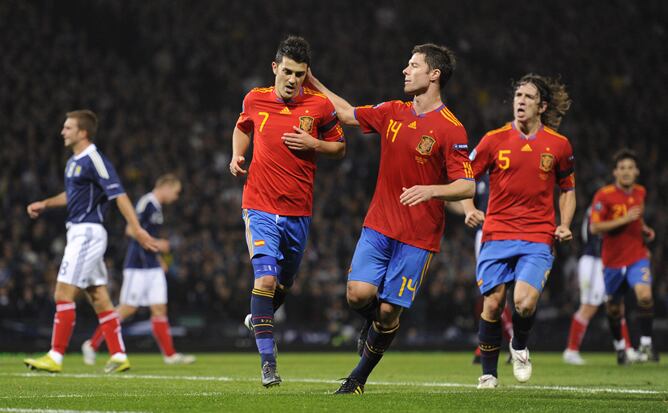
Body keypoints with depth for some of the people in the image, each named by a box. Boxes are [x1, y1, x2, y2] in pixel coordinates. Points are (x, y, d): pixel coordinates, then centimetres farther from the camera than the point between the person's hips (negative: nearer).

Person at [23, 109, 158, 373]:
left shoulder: (95, 161, -14)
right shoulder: (73, 162, 15)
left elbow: (119, 195, -20)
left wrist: (136, 229, -25)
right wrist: (45, 204, 22)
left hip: (88, 232, -10)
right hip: (78, 231, 10)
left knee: (63, 294, -11)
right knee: (99, 299, 9)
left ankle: (55, 357, -10)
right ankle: (119, 357, 11)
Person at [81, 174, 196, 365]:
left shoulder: (157, 207, 16)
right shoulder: (146, 203, -13)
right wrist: (155, 244, -18)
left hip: (153, 267, 9)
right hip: (138, 266, -9)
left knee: (159, 308, 4)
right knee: (128, 308, -6)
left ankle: (170, 355, 3)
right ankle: (92, 344, 3)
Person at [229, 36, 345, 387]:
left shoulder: (320, 106, -4)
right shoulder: (255, 100, 0)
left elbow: (340, 148, 7)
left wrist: (313, 144, -11)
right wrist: (237, 157, 4)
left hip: (298, 210, 2)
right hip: (260, 206, -2)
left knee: (284, 282, 16)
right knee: (266, 278, -18)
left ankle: (257, 319, 49)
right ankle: (268, 361, -14)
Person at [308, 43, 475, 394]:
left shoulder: (451, 130, -11)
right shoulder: (392, 113, 7)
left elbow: (467, 186, -13)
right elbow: (348, 114, 23)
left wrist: (430, 190, -30)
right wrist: (312, 82, 24)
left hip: (419, 234, -4)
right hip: (379, 224, 4)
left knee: (388, 310, -3)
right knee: (358, 293, -14)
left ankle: (360, 376, 19)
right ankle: (374, 325, 21)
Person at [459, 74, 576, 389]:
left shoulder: (558, 145, 5)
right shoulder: (495, 139, 2)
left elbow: (568, 189, 18)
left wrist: (564, 225, 3)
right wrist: (469, 209, -10)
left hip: (538, 238, -1)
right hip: (497, 234, 1)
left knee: (525, 302, -19)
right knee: (492, 304, -3)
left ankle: (519, 346, 14)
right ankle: (488, 373, 15)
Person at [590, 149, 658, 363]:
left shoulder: (640, 192, 6)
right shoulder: (604, 195, -11)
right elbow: (594, 227, -18)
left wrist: (644, 230, 7)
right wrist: (624, 220, -23)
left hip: (637, 257, 2)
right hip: (613, 259, -2)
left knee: (645, 295, -23)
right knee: (613, 307, 10)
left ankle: (646, 345, -14)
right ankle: (619, 346, 33)